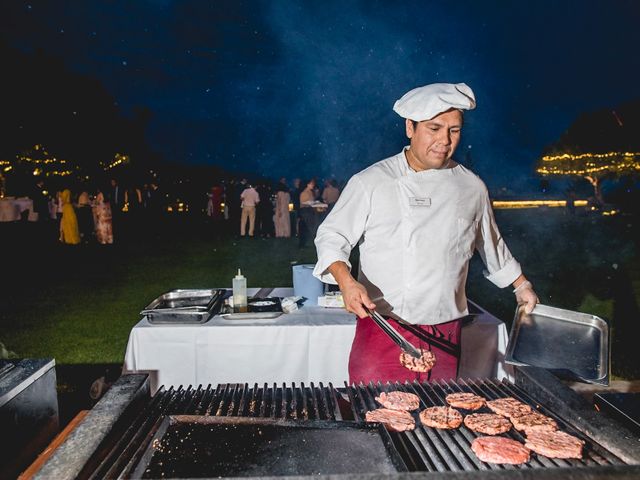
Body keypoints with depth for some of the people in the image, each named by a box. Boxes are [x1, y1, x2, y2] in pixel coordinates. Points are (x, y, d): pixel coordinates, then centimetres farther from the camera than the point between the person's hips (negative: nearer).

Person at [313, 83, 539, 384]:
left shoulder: (472, 187, 7)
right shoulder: (371, 182, -5)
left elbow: (491, 245, 23)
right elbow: (332, 236, -3)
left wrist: (522, 285, 30)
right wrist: (346, 281, -20)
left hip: (445, 336, 3)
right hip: (382, 332, -3)